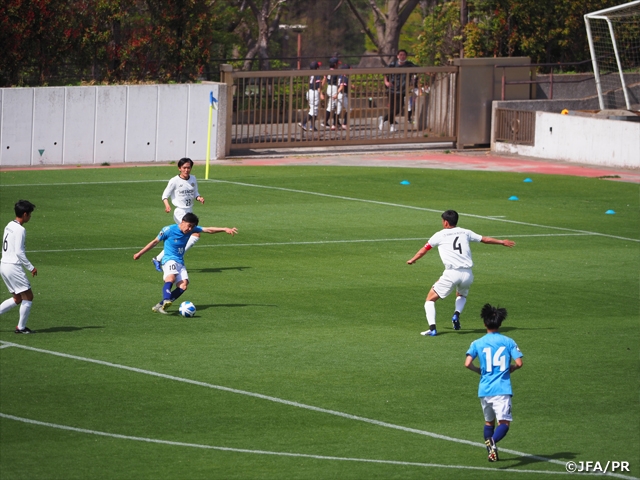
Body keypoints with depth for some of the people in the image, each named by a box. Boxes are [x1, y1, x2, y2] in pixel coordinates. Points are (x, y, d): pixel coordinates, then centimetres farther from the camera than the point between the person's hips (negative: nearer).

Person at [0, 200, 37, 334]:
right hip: (13, 267, -9)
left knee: (17, 299, 16)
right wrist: (31, 267, -12)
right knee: (28, 296, 1)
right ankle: (21, 327, 4)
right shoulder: (20, 230, -16)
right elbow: (19, 252, -20)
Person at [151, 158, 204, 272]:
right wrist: (167, 205, -24)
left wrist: (199, 198, -7)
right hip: (180, 212, -7)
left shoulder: (193, 179, 8)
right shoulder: (175, 181, -9)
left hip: (189, 213, 7)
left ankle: (158, 259, 21)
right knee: (195, 234, -22)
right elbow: (165, 195, -5)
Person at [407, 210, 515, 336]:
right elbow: (485, 239, 26)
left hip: (451, 273, -4)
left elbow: (424, 250, 21)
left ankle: (432, 328, -10)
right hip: (467, 273, 4)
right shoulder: (465, 233, 16)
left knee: (430, 299, 8)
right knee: (461, 295, 35)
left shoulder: (440, 235, 9)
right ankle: (457, 314, 6)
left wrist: (412, 260, 39)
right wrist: (502, 242, 42)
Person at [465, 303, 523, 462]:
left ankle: (490, 449, 15)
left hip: (484, 389, 2)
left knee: (489, 422, 21)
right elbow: (519, 363, -4)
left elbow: (467, 363, -8)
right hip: (502, 389, -2)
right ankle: (493, 442, -36)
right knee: (504, 422, -8)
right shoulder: (508, 342, 2)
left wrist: (480, 371, 11)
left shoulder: (477, 343, 3)